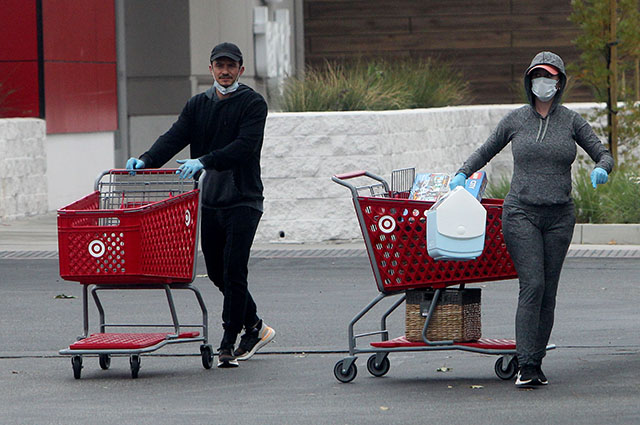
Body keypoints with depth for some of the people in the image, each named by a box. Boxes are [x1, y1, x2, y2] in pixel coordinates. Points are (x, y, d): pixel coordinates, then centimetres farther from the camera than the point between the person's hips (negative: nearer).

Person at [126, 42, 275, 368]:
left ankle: (228, 345, -6)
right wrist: (146, 160, -19)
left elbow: (245, 146, -19)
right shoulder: (198, 105, 13)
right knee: (217, 272, 12)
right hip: (208, 201, 6)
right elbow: (175, 137, 1)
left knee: (233, 271, -11)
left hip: (243, 200, -6)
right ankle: (254, 328, 30)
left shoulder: (253, 104, -5)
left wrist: (204, 162, -32)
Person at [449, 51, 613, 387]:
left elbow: (603, 154, 7)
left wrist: (601, 168, -15)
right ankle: (525, 365, -18)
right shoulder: (516, 120, 5)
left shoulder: (571, 121, 5)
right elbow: (486, 151, 19)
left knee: (548, 291, 3)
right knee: (532, 285, -15)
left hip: (559, 217, 2)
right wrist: (462, 173, 4)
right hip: (521, 212, -2)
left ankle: (536, 364, 10)